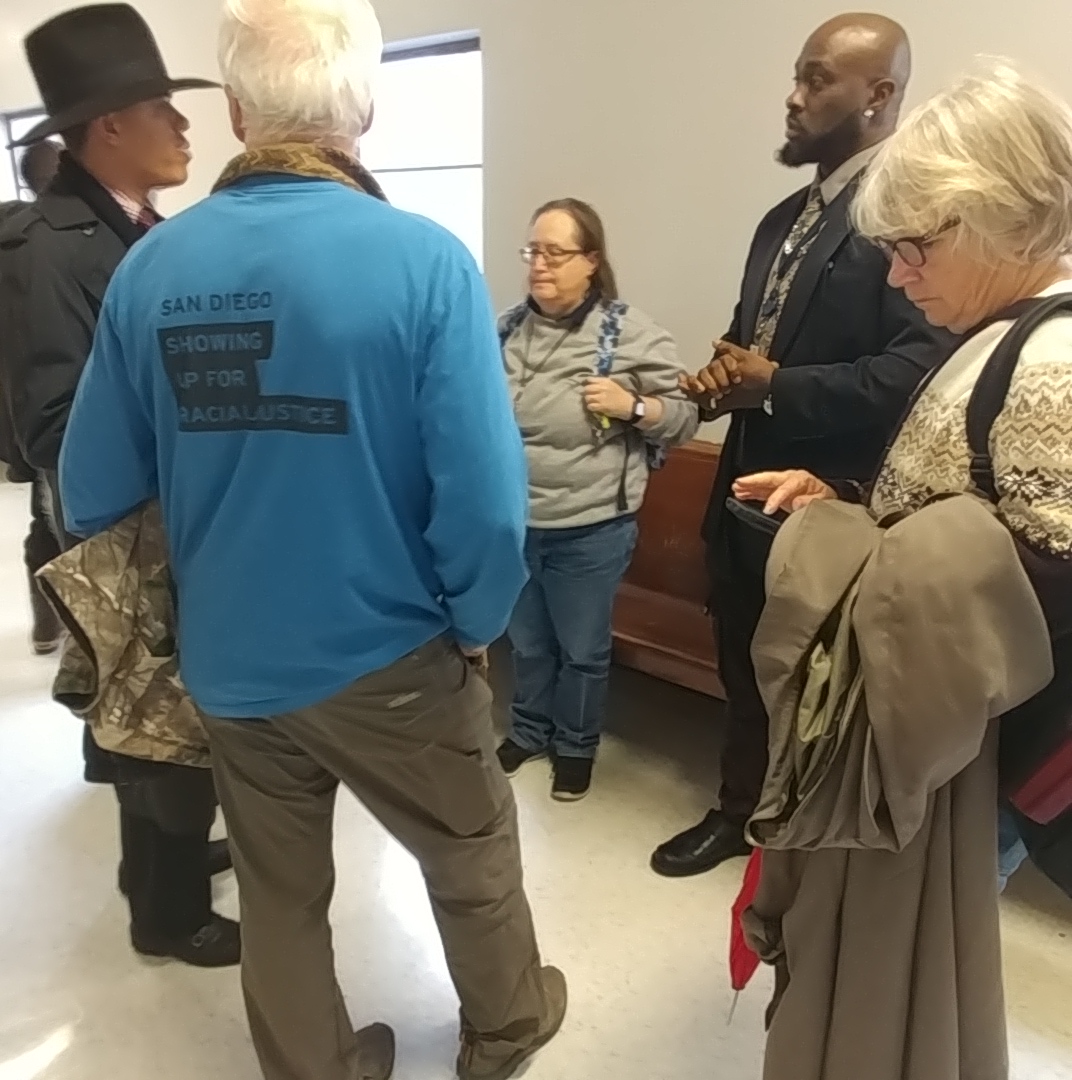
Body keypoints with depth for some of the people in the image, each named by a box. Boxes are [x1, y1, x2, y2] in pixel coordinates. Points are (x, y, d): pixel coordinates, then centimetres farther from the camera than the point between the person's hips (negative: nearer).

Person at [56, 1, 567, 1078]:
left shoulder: (149, 267, -7)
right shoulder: (424, 260, -18)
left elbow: (93, 491, -3)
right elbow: (483, 497, -22)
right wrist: (474, 624, -3)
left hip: (228, 662, 3)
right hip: (387, 657, -2)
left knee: (278, 898, 23)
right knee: (472, 857, 24)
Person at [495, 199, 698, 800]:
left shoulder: (633, 334, -10)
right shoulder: (508, 329, 3)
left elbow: (686, 417, -5)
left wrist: (632, 406, -20)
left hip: (591, 530, -3)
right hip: (512, 523, 4)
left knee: (583, 649, 15)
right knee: (527, 641, 22)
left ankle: (576, 745, 39)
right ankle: (529, 731, 45)